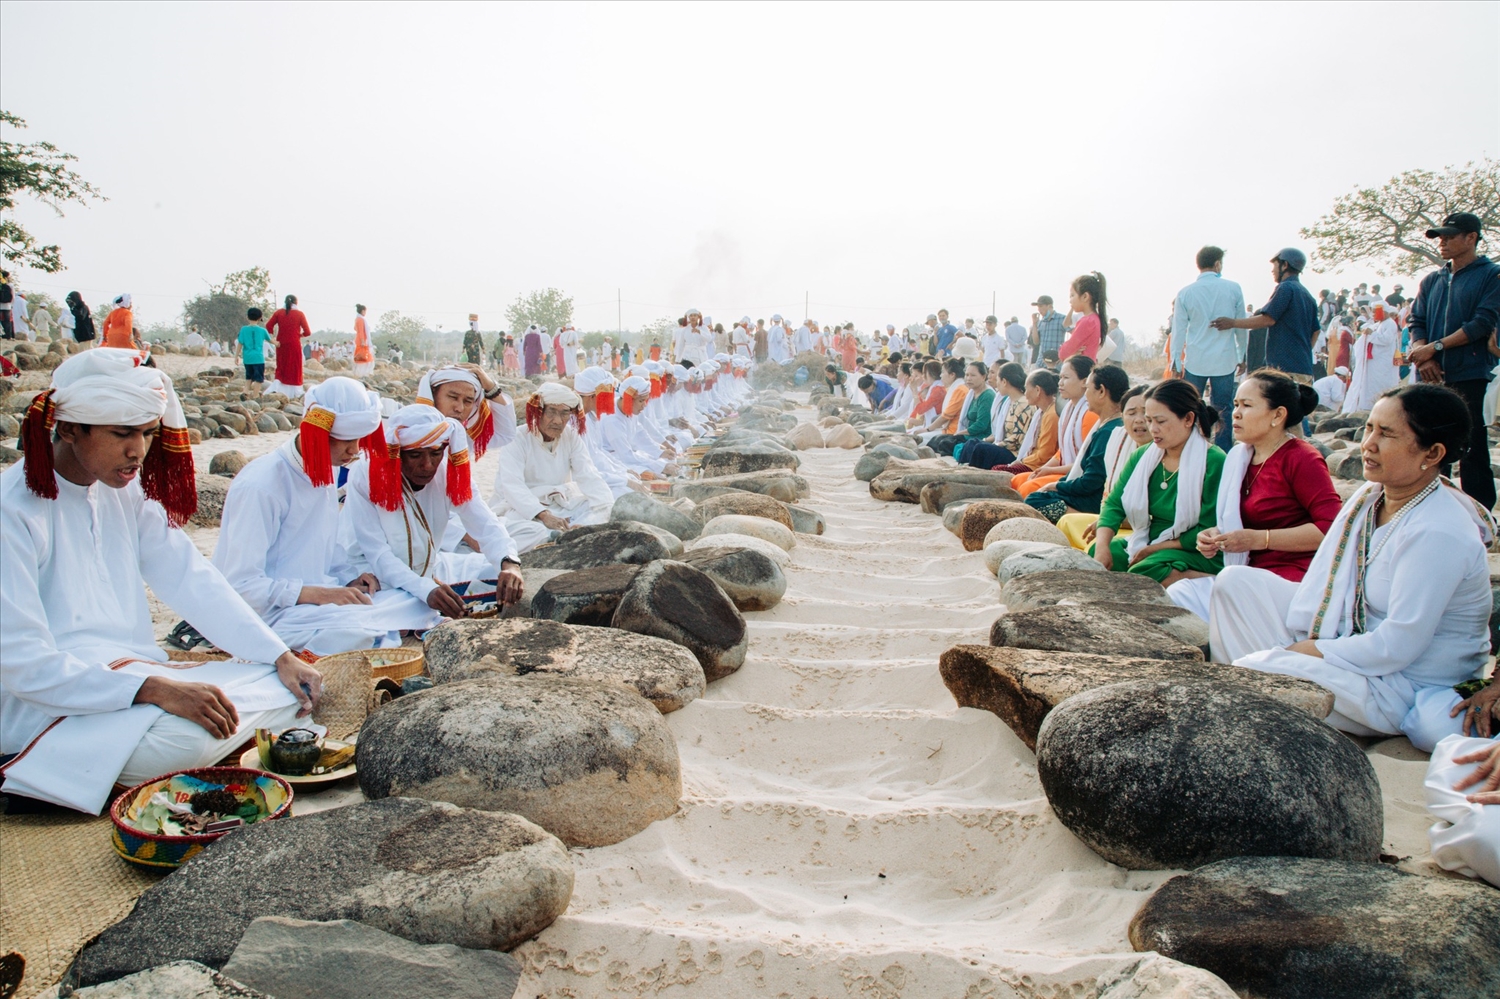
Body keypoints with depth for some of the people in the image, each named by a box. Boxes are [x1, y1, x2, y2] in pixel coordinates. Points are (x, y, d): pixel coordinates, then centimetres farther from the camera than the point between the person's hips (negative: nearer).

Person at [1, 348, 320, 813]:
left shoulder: (125, 491, 7)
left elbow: (191, 579, 5)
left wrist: (281, 657, -5)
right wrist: (156, 689, -32)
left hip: (136, 678, 7)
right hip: (47, 707, -7)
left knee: (294, 689, -6)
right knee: (186, 739, -33)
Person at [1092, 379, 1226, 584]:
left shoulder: (1214, 462, -12)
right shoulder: (1143, 457, 6)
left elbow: (1209, 530, -15)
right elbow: (1114, 503, -1)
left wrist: (1157, 548, -16)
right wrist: (1102, 545, -19)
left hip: (1195, 552, -7)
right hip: (1146, 542, 7)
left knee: (1143, 573, -35)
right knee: (1091, 556, -19)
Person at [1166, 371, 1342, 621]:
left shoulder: (1302, 459, -10)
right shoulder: (1239, 457, 14)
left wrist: (1260, 539, -19)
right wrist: (1216, 536, 4)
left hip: (1292, 578, -7)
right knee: (1176, 596, -14)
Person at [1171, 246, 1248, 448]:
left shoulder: (1185, 293, -1)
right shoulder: (1233, 288, -1)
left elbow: (1178, 330, 1)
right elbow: (1241, 326, 6)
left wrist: (1175, 362, 9)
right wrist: (1242, 356, 17)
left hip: (1195, 361, 0)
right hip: (1225, 360, 0)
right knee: (1224, 409, 6)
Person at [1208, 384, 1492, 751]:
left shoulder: (1438, 533, -25)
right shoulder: (1369, 495, 0)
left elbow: (1398, 645, -26)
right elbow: (1326, 582, 3)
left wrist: (1308, 650, -18)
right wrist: (1296, 645, -7)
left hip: (1405, 686, -9)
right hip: (1354, 644, 9)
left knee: (1257, 667, -31)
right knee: (1236, 580, 1)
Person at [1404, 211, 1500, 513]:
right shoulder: (1431, 281, 17)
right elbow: (1415, 322, 10)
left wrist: (1435, 347, -14)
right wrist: (1422, 357, -8)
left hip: (1470, 376, -5)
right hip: (1433, 376, 5)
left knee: (1471, 449, -5)